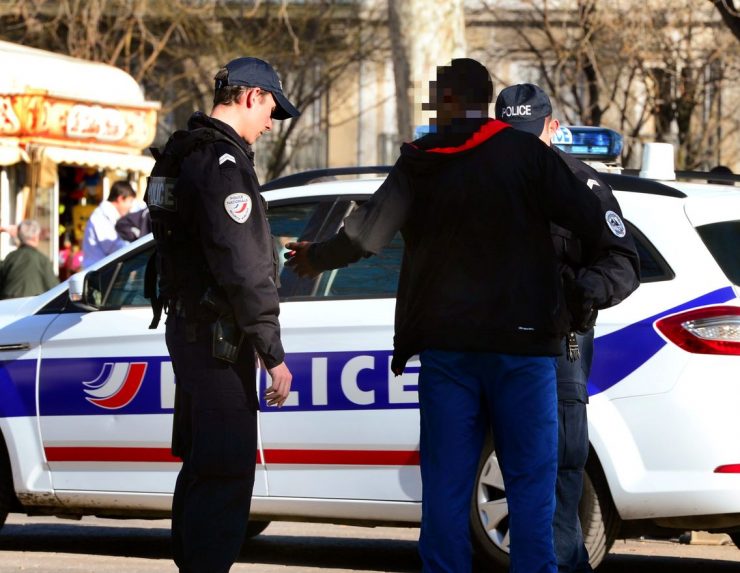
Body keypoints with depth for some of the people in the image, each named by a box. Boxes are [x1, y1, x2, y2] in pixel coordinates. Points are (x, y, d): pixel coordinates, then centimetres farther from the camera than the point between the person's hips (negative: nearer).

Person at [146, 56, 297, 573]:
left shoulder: (186, 152, 15)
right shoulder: (224, 161, -17)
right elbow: (241, 269, -22)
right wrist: (274, 353, -21)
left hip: (189, 328, 10)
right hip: (219, 336, -10)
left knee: (202, 466, 18)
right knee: (227, 472, -10)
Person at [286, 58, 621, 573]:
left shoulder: (420, 166, 1)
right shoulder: (526, 154, -4)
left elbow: (365, 235, -4)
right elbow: (592, 222, -9)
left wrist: (314, 259, 14)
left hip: (446, 346, 2)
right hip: (521, 339, -2)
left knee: (446, 483, 6)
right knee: (530, 478, 1)